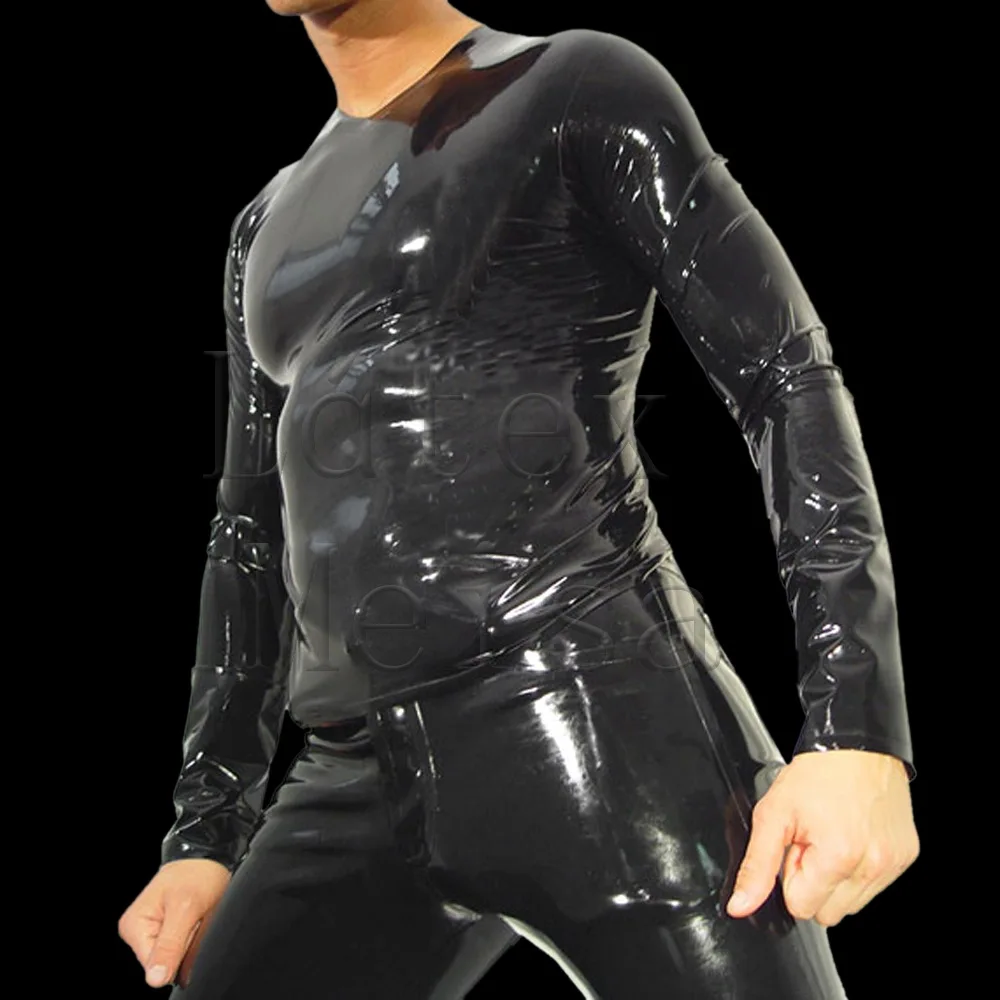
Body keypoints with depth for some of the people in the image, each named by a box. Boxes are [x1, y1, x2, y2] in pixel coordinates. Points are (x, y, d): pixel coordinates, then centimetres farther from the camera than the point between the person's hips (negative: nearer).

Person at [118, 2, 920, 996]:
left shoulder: (578, 91, 4)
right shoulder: (274, 227, 24)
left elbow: (793, 382, -3)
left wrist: (857, 730, -14)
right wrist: (207, 833, 19)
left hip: (599, 728, -6)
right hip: (356, 788, 7)